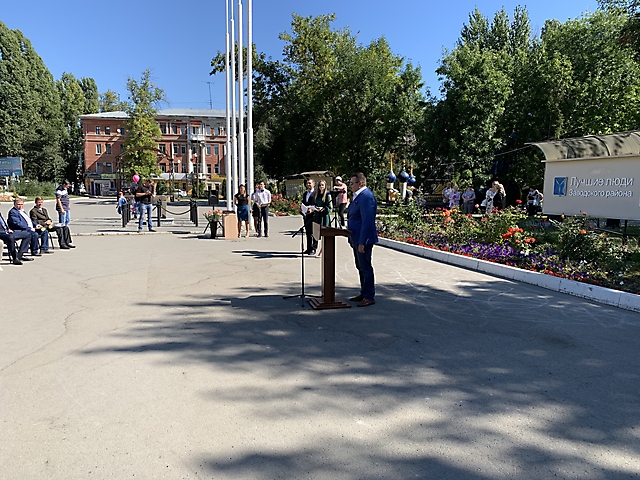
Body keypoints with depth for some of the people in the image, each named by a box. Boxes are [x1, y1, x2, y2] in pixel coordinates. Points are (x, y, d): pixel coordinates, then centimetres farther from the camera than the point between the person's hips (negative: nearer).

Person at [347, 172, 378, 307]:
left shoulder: (366, 197, -18)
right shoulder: (357, 196, 15)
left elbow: (367, 221, -24)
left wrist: (362, 242, -25)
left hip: (363, 240, -10)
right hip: (357, 239, 10)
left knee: (365, 268, -2)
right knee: (360, 267, 17)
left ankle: (369, 297, 8)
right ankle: (364, 293, 28)